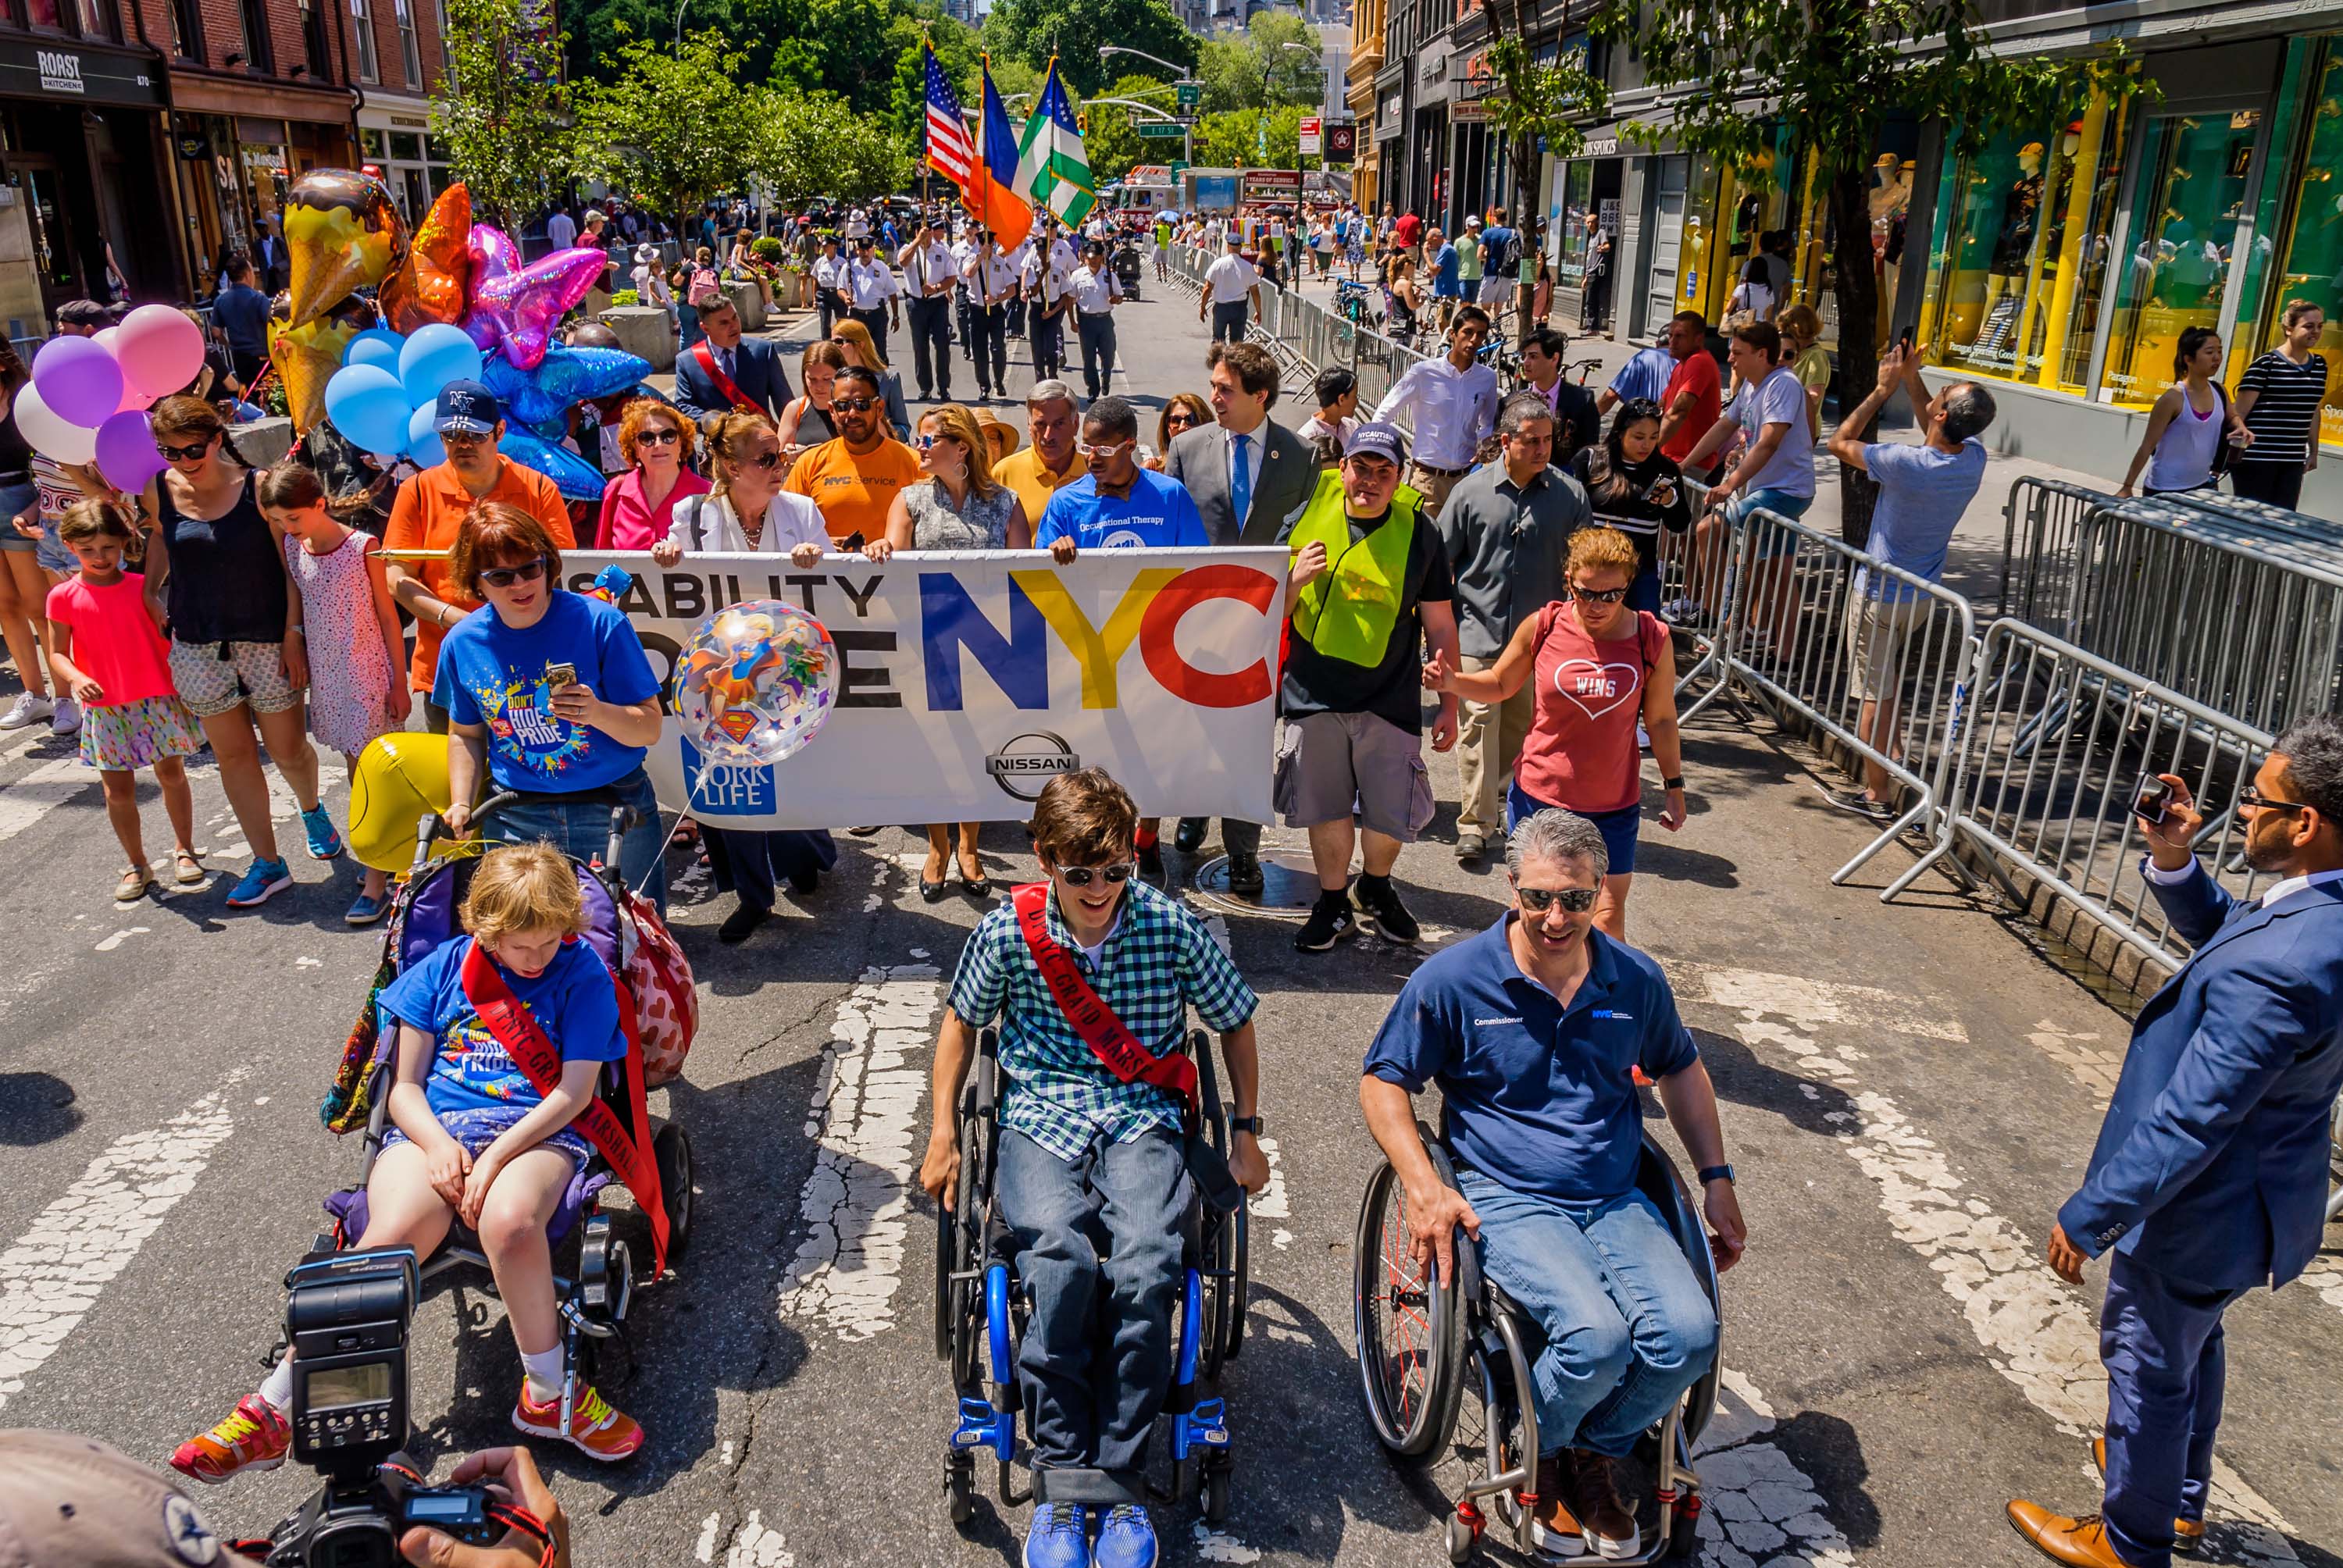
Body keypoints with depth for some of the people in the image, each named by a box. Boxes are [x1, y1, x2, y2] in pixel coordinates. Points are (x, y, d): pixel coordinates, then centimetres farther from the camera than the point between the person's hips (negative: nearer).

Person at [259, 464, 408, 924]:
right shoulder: (291, 548, 3)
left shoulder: (363, 547, -12)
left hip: (367, 674, -5)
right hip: (325, 675, 6)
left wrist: (399, 683, -6)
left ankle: (376, 880, -1)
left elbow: (388, 615, -7)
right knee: (355, 770, 13)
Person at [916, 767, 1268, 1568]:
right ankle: (1060, 1476, -16)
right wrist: (943, 1133, 12)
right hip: (1040, 1119, 0)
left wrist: (1245, 1133, 11)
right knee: (1060, 1257, -32)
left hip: (1145, 1118, 0)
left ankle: (1121, 1474, -13)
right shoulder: (1007, 932, -3)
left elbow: (1234, 1020, 11)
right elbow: (961, 1020, 15)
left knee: (1146, 1264, -31)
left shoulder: (1170, 926, -5)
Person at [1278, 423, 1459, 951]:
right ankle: (1334, 904, 30)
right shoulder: (1307, 520, 1)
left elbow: (1440, 625, 4)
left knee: (1391, 816, 5)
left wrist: (1450, 706, 4)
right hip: (1313, 695, 1)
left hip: (1389, 700, -1)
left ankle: (1377, 889, 35)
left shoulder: (1419, 534, 0)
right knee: (1326, 811, 9)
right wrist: (1296, 580, -15)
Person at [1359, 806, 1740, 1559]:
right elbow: (1381, 1079, 0)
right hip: (1507, 1200, -4)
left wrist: (1717, 1180, 17)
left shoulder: (1637, 979, 5)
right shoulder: (1454, 979, -7)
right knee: (1596, 1338, -28)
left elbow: (1681, 1069, 23)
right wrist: (1421, 1184, -14)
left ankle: (1595, 1451, 11)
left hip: (1616, 1201, 4)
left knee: (1689, 1335, -20)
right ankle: (1535, 1453, 6)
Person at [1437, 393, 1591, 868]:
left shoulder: (1569, 495, 0)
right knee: (1479, 724, -6)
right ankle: (1475, 823, 0)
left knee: (1521, 727, 13)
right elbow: (1439, 561, 3)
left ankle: (1486, 800, 36)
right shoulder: (1471, 491, -3)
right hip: (1478, 633, -2)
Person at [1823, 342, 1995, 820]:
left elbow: (1839, 442, -13)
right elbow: (1937, 434, 14)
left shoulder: (1905, 464, -29)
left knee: (1873, 693, 1)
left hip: (1880, 596, -7)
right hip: (1924, 595, 7)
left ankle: (1877, 795, 8)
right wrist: (1911, 379, 5)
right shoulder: (1974, 459, -10)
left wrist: (1883, 389, -9)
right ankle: (1893, 746, 44)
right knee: (1889, 666, 32)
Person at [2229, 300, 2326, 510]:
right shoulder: (2265, 364, -9)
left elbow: (2314, 411, 21)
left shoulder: (2319, 364, 12)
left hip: (2293, 460, 6)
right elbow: (2239, 413, -9)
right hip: (2256, 458, -6)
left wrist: (2314, 451, 22)